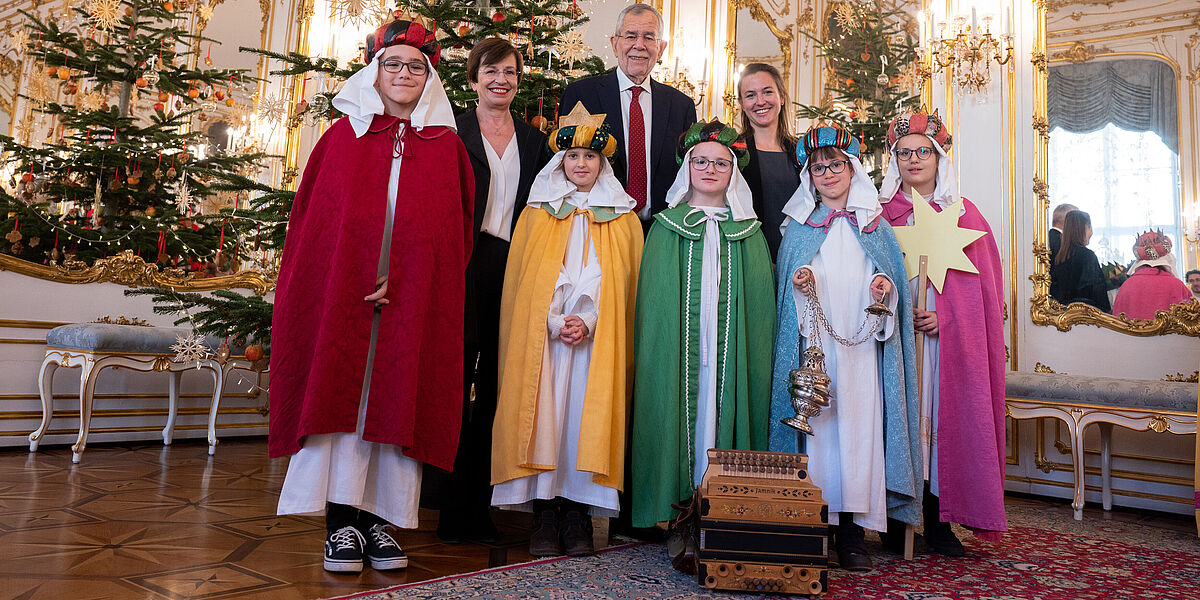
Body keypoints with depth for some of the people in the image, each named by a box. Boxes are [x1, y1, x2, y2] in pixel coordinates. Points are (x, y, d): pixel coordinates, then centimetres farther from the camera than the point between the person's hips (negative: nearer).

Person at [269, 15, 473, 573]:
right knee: (343, 393, -4)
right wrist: (355, 281, -6)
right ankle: (342, 522, 2)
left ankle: (378, 518, 8)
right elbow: (311, 218, 7)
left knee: (397, 399, 0)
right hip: (343, 294, 0)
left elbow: (453, 234, 5)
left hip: (414, 301, 1)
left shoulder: (447, 147, 10)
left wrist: (404, 282, -8)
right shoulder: (344, 135, 10)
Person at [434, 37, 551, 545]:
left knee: (496, 388, 5)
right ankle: (449, 508, 8)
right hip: (463, 268, -3)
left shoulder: (534, 141, 17)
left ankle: (479, 507, 15)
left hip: (514, 270, 4)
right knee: (456, 381, -4)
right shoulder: (452, 132, 7)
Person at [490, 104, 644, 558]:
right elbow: (522, 283, 6)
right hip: (543, 341, 0)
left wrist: (589, 321, -10)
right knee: (544, 418, -4)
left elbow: (625, 284, 5)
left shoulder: (623, 219, 11)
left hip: (597, 342, 0)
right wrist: (556, 323, -9)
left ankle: (577, 519, 5)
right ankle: (544, 520, 4)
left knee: (585, 419, -3)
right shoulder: (537, 213, 11)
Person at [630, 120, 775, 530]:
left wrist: (756, 354, -1)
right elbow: (654, 303, 5)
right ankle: (676, 503, 9)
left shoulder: (748, 231, 11)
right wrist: (659, 350, -3)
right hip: (678, 349, -1)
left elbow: (761, 301, 8)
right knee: (681, 410, -3)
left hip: (731, 350, 1)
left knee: (724, 410, -1)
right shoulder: (667, 227, 8)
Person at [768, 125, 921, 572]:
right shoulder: (799, 227, 13)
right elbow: (784, 279, 10)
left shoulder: (876, 225, 15)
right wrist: (799, 285, -11)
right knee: (817, 423, -5)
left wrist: (885, 285, -8)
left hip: (862, 343, 1)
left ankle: (853, 530, 2)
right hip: (814, 344, -1)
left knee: (859, 426, -5)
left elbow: (892, 277, 13)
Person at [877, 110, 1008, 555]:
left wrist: (944, 317, -9)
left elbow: (981, 281, 5)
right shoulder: (881, 214, 8)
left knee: (944, 419, 0)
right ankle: (896, 523, 7)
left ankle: (939, 522, 11)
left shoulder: (964, 214, 11)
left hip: (952, 339, 1)